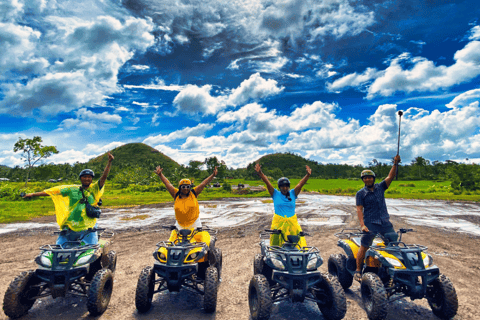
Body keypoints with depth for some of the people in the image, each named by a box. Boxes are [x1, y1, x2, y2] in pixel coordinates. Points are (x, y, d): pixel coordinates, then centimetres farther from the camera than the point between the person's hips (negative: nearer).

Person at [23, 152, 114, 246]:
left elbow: (104, 177, -5)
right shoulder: (72, 189, 10)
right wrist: (33, 194, 13)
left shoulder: (95, 188, 6)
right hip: (70, 226, 2)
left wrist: (109, 162, -15)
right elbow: (53, 191, 13)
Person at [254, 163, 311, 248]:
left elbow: (301, 184, -7)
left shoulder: (293, 194, 5)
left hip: (292, 222, 1)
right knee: (276, 243, 5)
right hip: (278, 222, -1)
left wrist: (308, 175, -23)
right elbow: (267, 182, -9)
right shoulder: (275, 194, 2)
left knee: (299, 241, -4)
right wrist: (260, 173, -22)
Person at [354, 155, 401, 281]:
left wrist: (395, 164, -16)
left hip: (385, 222, 4)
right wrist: (362, 225, -19)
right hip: (370, 223, -4)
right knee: (364, 247, -4)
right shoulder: (360, 193, -2)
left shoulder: (380, 187, 8)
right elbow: (359, 209, -9)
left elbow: (390, 177, -3)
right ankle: (358, 271, 7)